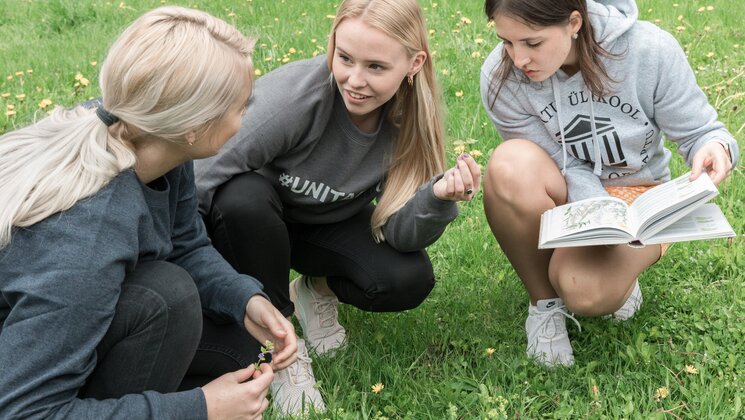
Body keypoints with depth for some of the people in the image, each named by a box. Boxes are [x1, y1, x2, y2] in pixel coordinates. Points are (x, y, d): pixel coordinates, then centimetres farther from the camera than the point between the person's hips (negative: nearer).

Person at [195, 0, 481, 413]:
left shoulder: (409, 116, -18)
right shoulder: (291, 97, -33)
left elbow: (398, 234, -20)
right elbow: (202, 178, -30)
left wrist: (438, 197, -41)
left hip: (326, 224, 3)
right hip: (248, 217, -2)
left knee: (409, 279, -22)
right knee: (245, 197, -38)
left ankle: (319, 290, 12)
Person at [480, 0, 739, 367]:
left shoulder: (650, 51, -21)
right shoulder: (501, 78, -20)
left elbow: (697, 131, -11)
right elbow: (563, 169, -15)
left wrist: (716, 146, -36)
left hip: (636, 196, -2)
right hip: (564, 198, 2)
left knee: (584, 291, -34)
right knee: (511, 162, -36)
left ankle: (621, 267, 7)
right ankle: (544, 300, -12)